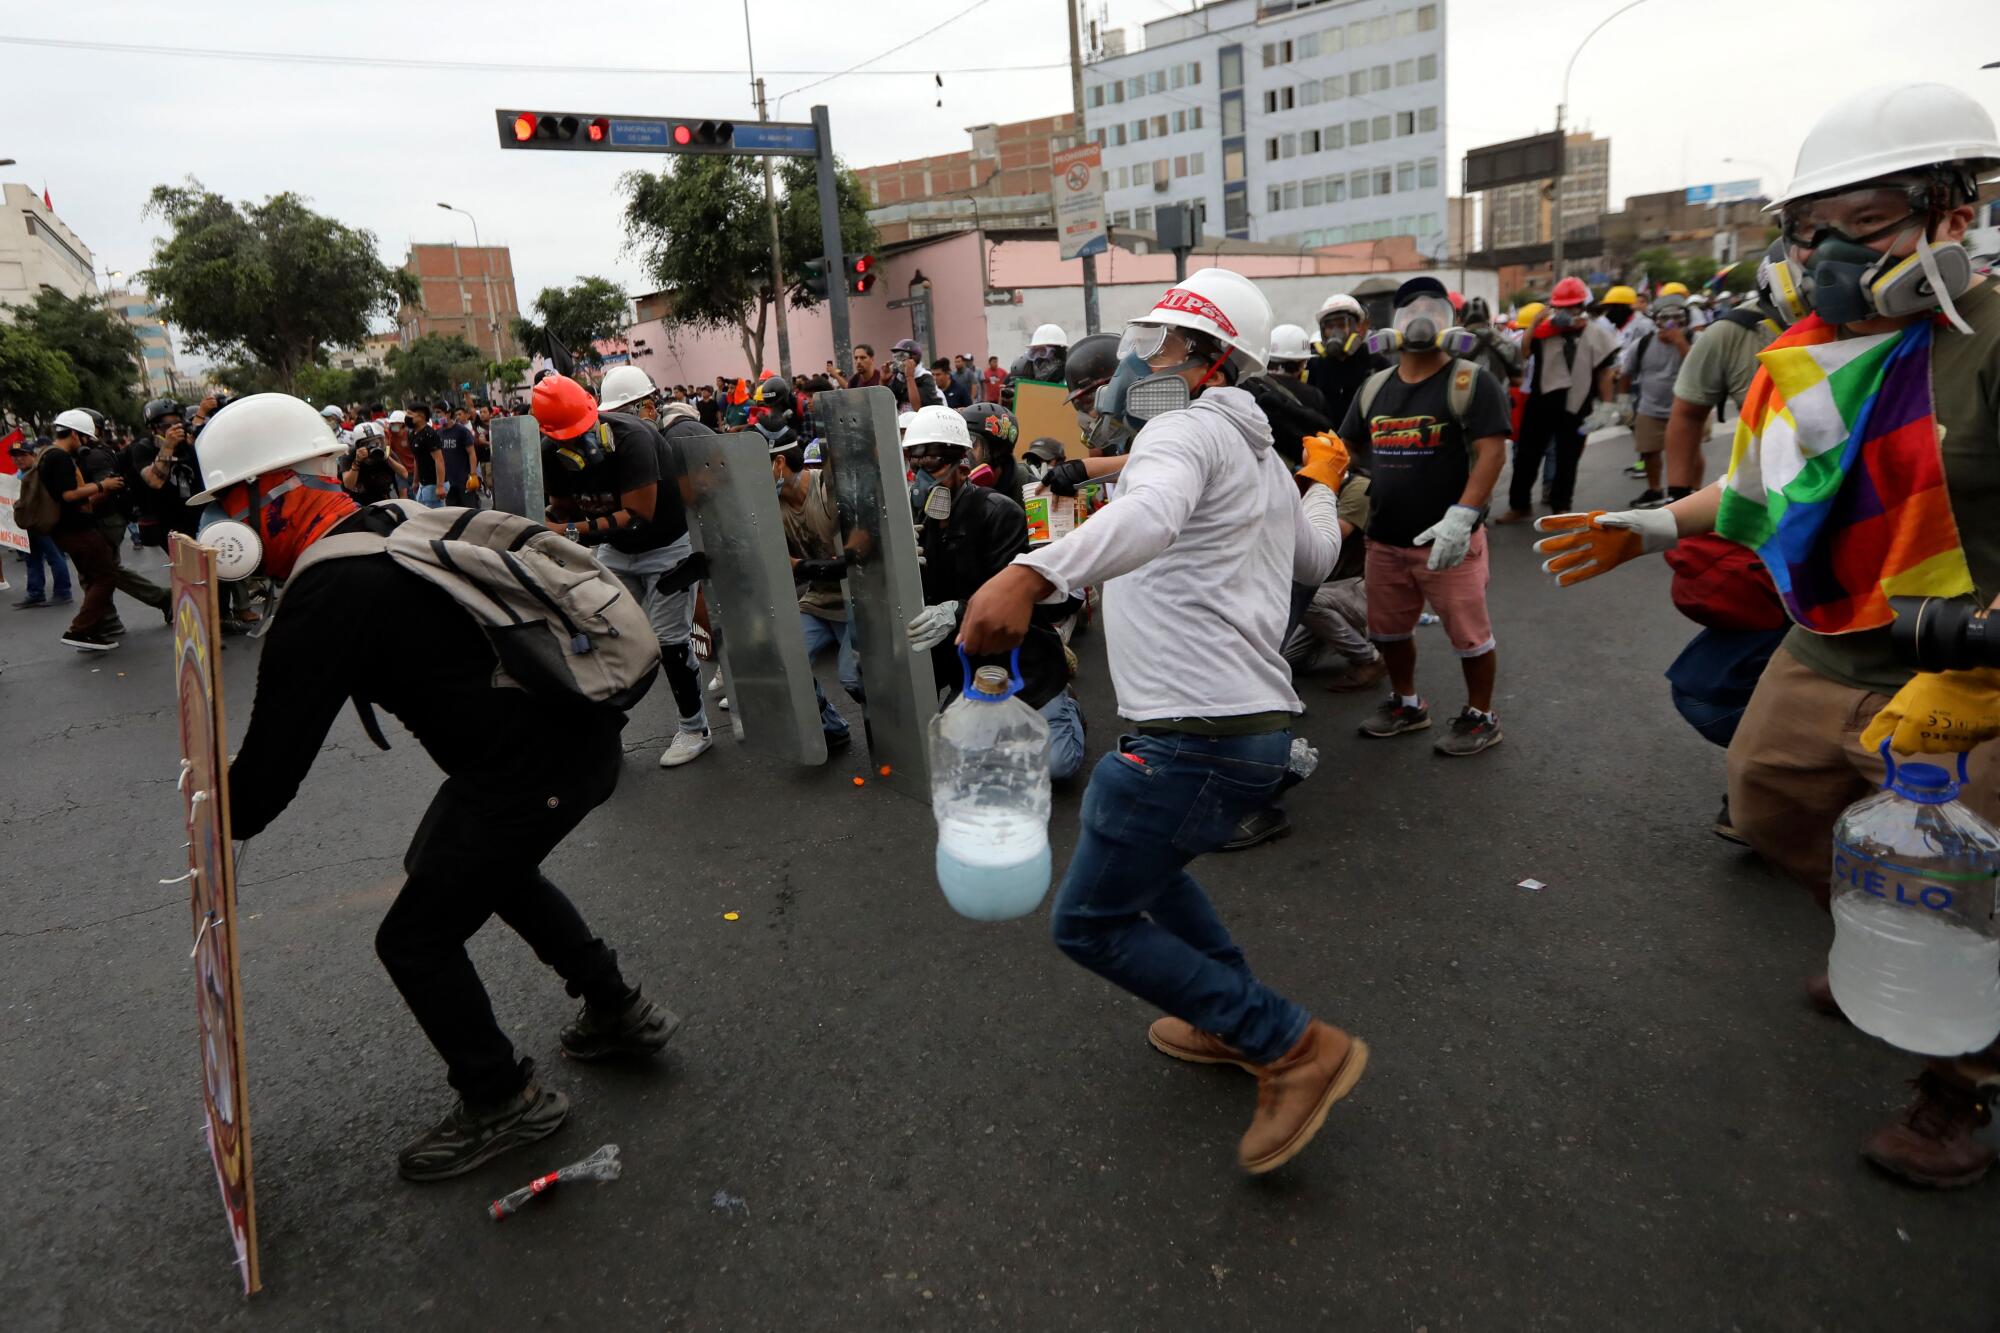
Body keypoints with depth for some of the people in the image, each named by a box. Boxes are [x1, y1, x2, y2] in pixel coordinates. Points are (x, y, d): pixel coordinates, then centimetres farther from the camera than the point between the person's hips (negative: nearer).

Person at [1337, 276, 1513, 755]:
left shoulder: (1469, 382, -8)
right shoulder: (1375, 386, 10)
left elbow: (1491, 452, -16)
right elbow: (1345, 448, 18)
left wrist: (1461, 517, -26)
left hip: (1446, 540, -6)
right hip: (1385, 540, 6)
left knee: (1469, 635, 4)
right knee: (1388, 631, 18)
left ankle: (1481, 717, 23)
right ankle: (1406, 704, 38)